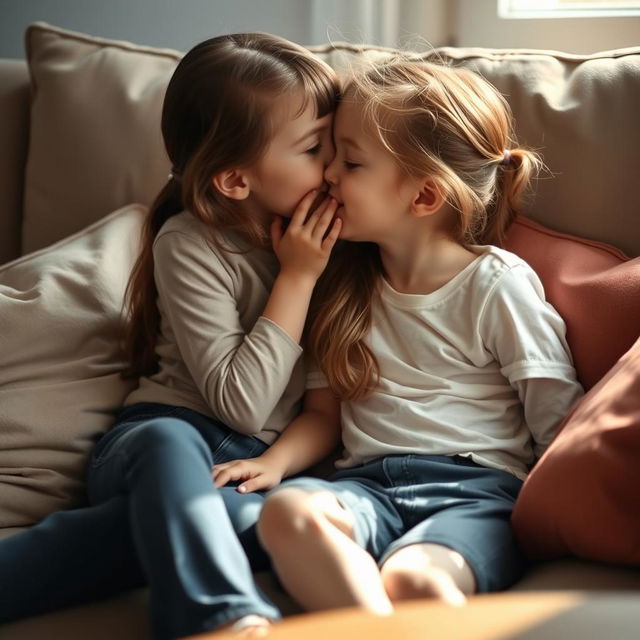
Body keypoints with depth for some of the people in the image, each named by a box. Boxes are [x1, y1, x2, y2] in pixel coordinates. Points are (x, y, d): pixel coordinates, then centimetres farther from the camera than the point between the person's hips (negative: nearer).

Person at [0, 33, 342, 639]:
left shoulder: (337, 242, 7)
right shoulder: (188, 245, -5)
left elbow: (328, 408, 4)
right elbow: (241, 404, -12)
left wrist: (273, 465, -17)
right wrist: (298, 276, -11)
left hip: (249, 467, 2)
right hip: (162, 445, -2)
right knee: (170, 443, -42)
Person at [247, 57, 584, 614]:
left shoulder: (499, 283, 1)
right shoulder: (347, 283, 18)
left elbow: (558, 421, 0)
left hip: (479, 485, -4)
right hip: (368, 481, 5)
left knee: (411, 579, -40)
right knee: (288, 511, -33)